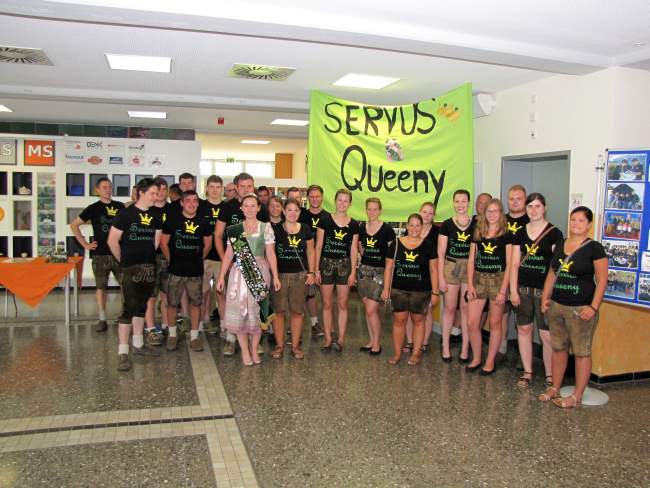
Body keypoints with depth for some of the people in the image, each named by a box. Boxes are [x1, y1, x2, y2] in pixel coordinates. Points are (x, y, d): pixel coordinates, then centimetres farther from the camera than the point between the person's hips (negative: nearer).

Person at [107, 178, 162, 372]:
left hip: (149, 268, 6)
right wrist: (123, 260, 0)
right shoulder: (126, 214, -8)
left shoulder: (155, 216, 9)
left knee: (141, 307, 14)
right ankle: (123, 352, -4)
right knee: (129, 309, -8)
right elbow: (112, 241, -7)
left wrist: (148, 257, 10)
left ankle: (138, 344, 26)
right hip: (131, 269, -6)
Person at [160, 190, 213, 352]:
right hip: (176, 271, -1)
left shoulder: (203, 222, 3)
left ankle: (194, 336, 17)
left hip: (196, 271, 1)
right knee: (172, 303, 5)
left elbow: (207, 244, 14)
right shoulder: (172, 219, -2)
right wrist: (171, 260, 4)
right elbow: (163, 242, 4)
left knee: (196, 303, 6)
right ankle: (172, 335, 23)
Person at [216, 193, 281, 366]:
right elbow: (229, 254, 6)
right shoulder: (234, 229, 6)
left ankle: (254, 349, 19)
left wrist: (275, 276, -4)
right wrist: (221, 276, 2)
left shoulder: (266, 227, 2)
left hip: (260, 273, -1)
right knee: (239, 311, 0)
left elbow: (270, 253, 0)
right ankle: (245, 350, 12)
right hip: (239, 273, 1)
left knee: (257, 311, 4)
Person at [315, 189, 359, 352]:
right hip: (326, 264, -1)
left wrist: (353, 272, -1)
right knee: (327, 304, 5)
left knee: (342, 304, 4)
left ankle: (341, 339, 12)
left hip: (344, 265, 1)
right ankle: (328, 339, 15)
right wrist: (316, 269, -4)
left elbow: (353, 250, 5)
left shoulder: (353, 224, 4)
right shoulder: (325, 220, -1)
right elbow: (318, 246, -1)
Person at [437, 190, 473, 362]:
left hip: (470, 269, 1)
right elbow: (441, 253, 1)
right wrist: (441, 277, -4)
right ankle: (445, 346, 15)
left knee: (466, 309, 5)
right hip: (450, 268, -1)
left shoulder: (475, 225, 4)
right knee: (449, 308, 5)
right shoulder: (446, 225, 1)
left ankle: (465, 348, 14)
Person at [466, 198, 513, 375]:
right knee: (471, 323, 1)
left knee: (495, 323, 6)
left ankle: (490, 361, 20)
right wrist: (470, 284, 0)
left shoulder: (506, 235, -3)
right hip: (478, 279, 4)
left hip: (498, 280, -3)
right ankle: (476, 358, 20)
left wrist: (503, 290, -11)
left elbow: (509, 265, -6)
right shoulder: (477, 233, 8)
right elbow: (471, 260, 8)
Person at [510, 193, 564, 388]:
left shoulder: (554, 233, -4)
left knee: (547, 335, -3)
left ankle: (550, 376, 12)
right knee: (523, 329, 9)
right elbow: (515, 264, 8)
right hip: (523, 289, 4)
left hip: (544, 290, -4)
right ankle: (527, 372, 22)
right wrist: (513, 290, 2)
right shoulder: (520, 232, 8)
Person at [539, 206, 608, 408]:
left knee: (581, 352, 2)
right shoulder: (560, 245, 11)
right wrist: (545, 297, 10)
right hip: (556, 306, 6)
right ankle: (554, 389, 25)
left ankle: (577, 396, 11)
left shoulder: (594, 248, -7)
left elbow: (602, 280, -9)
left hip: (581, 308, -6)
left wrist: (594, 307, -15)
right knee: (558, 348, 14)